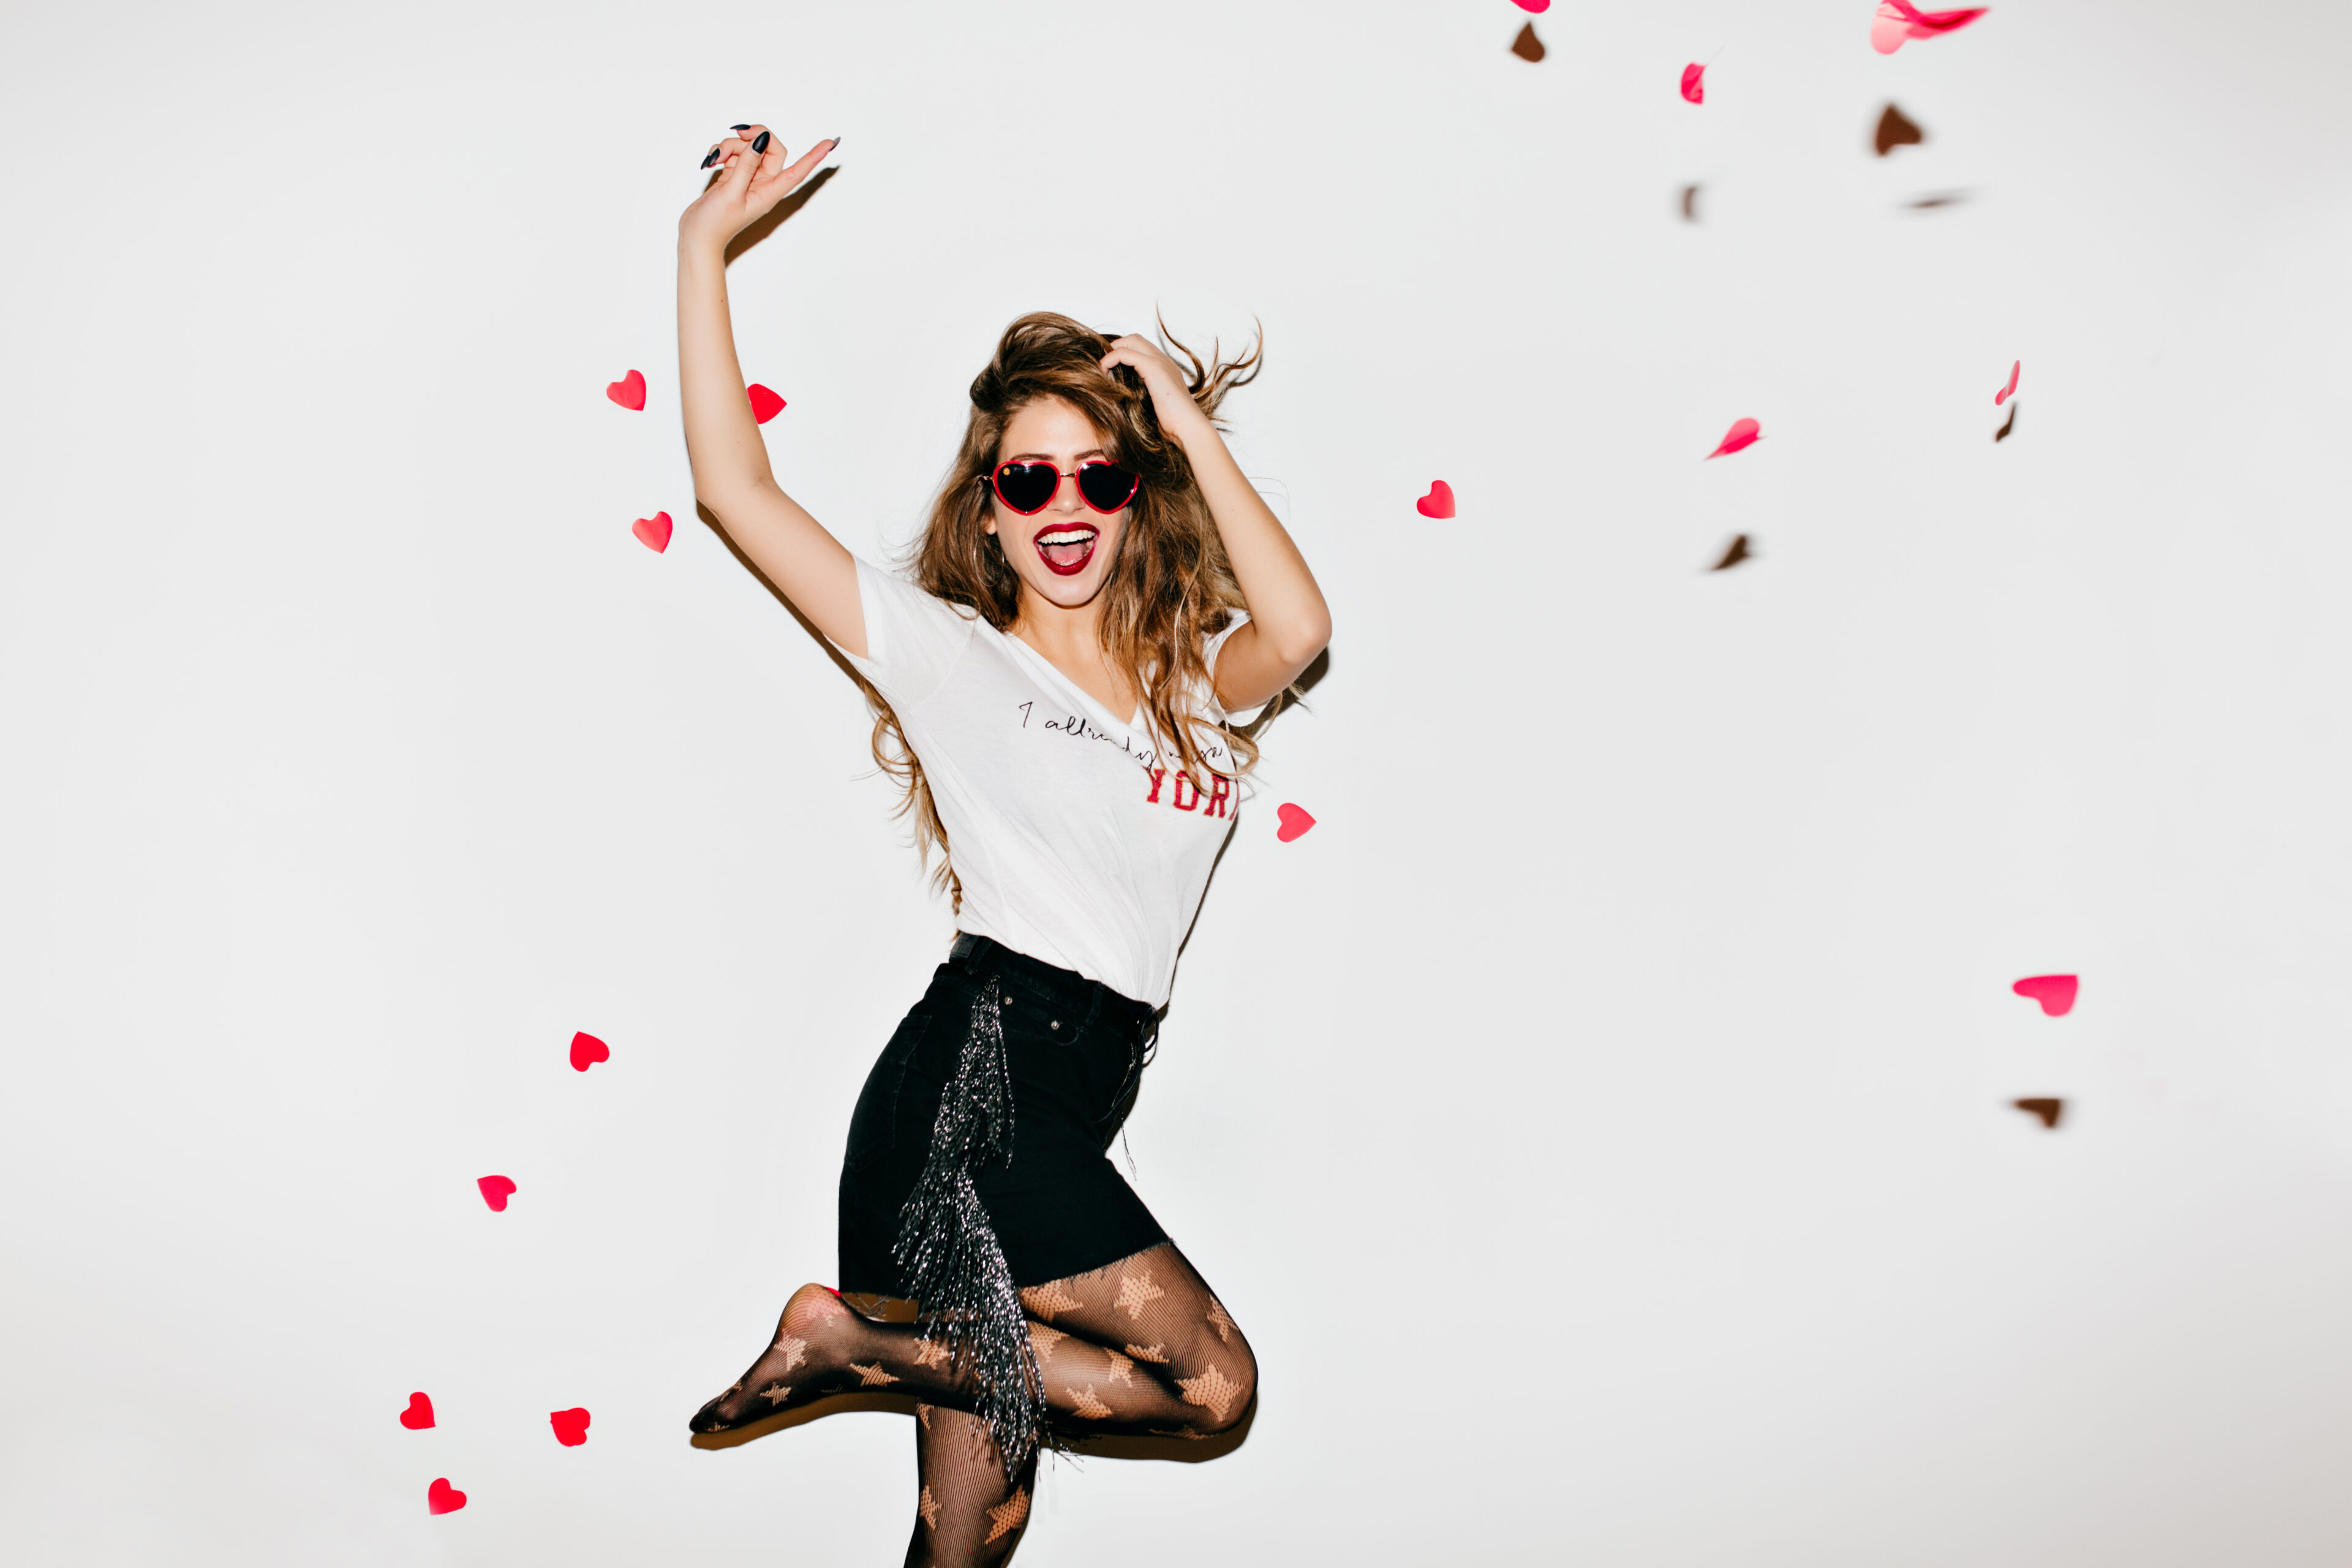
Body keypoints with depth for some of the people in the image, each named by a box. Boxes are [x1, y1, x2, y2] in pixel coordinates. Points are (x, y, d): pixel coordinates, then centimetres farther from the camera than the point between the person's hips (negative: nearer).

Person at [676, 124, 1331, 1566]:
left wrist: (1193, 427, 0)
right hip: (974, 1082, -5)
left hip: (1063, 1122, 5)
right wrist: (704, 253, 2)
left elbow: (1298, 631, -7)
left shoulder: (1198, 682, 17)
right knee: (1215, 1380, -13)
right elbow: (738, 492, 3)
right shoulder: (954, 656, 7)